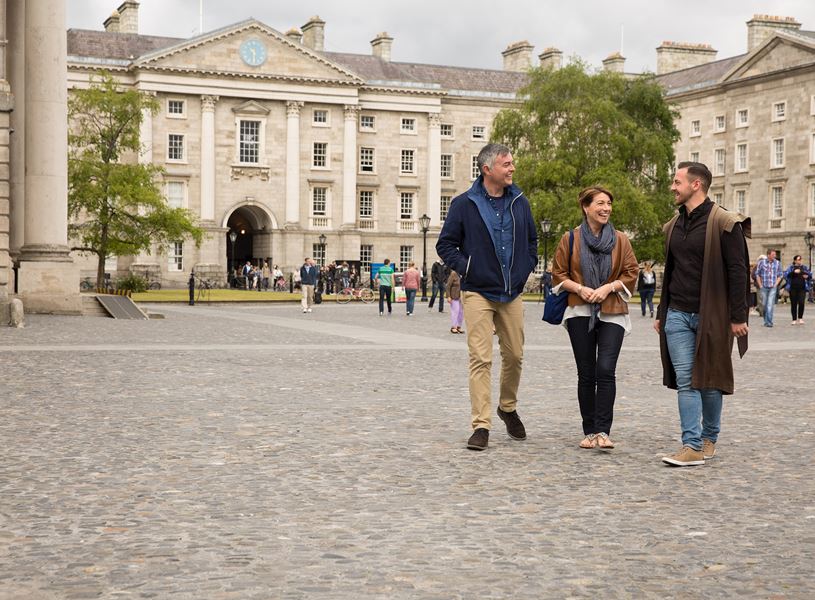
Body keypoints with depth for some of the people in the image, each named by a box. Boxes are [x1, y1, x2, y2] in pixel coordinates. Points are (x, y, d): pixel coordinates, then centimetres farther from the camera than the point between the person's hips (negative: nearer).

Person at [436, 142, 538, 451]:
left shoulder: (520, 203, 9)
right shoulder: (464, 204, -4)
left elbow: (531, 241, 22)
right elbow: (445, 244, 2)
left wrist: (526, 269, 9)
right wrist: (466, 268, -9)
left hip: (512, 295, 4)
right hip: (478, 294, -4)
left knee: (514, 355, 10)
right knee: (481, 359, -9)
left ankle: (508, 408, 35)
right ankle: (481, 425, -8)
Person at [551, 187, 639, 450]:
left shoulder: (620, 240, 4)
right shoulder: (570, 239, 3)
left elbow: (631, 273, 5)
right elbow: (558, 275, 6)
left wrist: (608, 287, -10)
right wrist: (579, 288, -11)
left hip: (612, 313, -1)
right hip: (580, 313, 1)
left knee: (606, 370, -14)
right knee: (586, 374, 5)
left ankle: (603, 431, -13)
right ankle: (589, 431, 13)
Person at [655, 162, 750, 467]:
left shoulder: (724, 223, -8)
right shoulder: (673, 225, 13)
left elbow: (738, 272, -10)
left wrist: (738, 317, -13)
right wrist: (661, 312, 18)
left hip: (711, 316, -5)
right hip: (678, 316, 5)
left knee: (710, 380, 6)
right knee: (685, 381, -3)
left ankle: (709, 439, 21)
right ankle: (692, 446, -4)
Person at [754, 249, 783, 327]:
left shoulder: (778, 263, 4)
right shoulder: (761, 262, 2)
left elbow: (780, 275, 9)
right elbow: (757, 274, 6)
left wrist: (775, 284, -2)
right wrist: (760, 285, 1)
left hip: (773, 287, -1)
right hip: (764, 287, 1)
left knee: (770, 304, -11)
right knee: (764, 304, 6)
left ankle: (769, 322, -12)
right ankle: (765, 321, 19)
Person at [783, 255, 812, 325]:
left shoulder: (804, 268, 12)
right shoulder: (791, 267, 4)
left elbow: (810, 274, 20)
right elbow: (786, 274, -8)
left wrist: (807, 276, -2)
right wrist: (793, 272, -20)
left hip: (802, 288, 1)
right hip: (793, 288, -1)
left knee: (801, 303, -12)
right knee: (793, 304, 2)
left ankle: (800, 318, 5)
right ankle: (794, 320, 10)